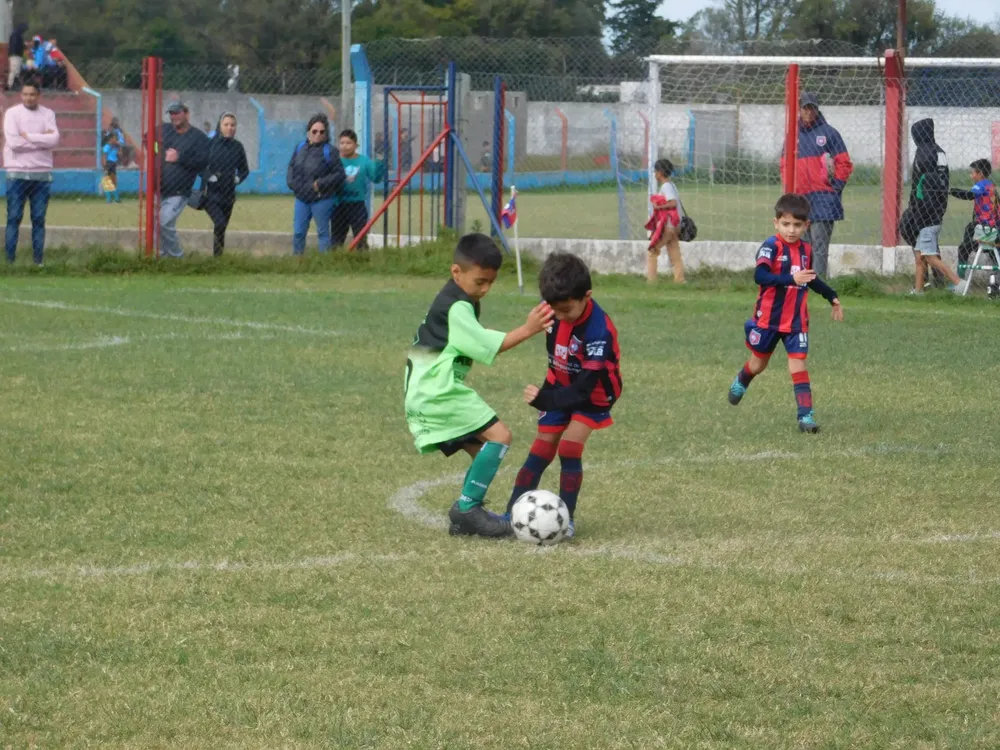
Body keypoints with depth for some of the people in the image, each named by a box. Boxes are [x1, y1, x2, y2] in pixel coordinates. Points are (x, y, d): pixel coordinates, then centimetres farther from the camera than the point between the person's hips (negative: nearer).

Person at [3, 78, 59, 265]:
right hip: (17, 173, -2)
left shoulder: (48, 114, 7)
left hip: (42, 173, 3)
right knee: (14, 218, -2)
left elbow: (54, 140, -8)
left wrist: (28, 136, -11)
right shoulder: (12, 113, -1)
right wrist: (42, 140, -8)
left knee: (39, 220, 5)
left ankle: (38, 260, 8)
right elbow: (14, 142, -14)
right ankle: (10, 260, -1)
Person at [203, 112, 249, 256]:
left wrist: (239, 178, -1)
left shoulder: (237, 147, 6)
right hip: (211, 193, -4)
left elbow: (244, 169, 17)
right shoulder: (210, 144, -5)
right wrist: (208, 176, -16)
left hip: (228, 194, 4)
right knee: (220, 224, -23)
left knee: (222, 228, 10)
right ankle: (217, 255, -16)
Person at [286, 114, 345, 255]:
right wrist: (293, 183, 0)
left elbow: (339, 174, -12)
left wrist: (320, 184, -15)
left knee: (323, 232, 4)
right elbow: (291, 167, 16)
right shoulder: (300, 148, 6)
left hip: (322, 199, -5)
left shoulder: (329, 152, -10)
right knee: (298, 233, 8)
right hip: (302, 198, 5)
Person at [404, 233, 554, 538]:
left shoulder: (450, 301, 18)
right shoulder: (457, 307, -14)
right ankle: (467, 508, -18)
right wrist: (527, 330, -23)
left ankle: (464, 518, 10)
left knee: (484, 453, 11)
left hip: (425, 396, 10)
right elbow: (487, 347, -20)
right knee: (499, 435, -17)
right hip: (440, 394, -10)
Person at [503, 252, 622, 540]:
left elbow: (584, 388, -38)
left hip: (593, 395, -5)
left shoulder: (599, 330, -36)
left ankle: (566, 518, -6)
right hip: (561, 388, 5)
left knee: (569, 448, -17)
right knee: (541, 450, 4)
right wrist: (546, 396, 9)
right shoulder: (554, 315, -16)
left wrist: (545, 400, -48)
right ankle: (512, 514, 8)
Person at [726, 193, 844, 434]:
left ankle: (805, 414, -10)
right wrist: (791, 279, -41)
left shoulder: (805, 249, 4)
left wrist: (832, 297, 29)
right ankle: (741, 382, 48)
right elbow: (760, 276, -32)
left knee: (798, 364, -7)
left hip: (796, 320, 3)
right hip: (768, 317, -3)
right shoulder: (771, 247, -17)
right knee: (759, 362, 16)